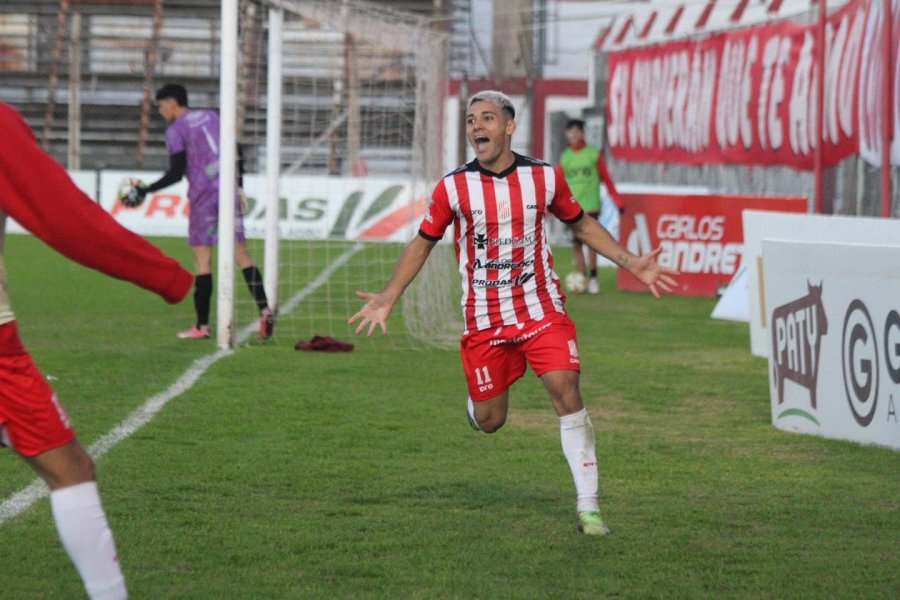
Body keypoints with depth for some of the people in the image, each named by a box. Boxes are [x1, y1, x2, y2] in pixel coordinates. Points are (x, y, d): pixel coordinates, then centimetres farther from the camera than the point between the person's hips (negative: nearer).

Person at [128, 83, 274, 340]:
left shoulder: (175, 130, -4)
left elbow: (176, 174, -10)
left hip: (203, 194, -5)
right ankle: (264, 308, -11)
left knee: (202, 258, -1)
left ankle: (202, 325, -1)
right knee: (241, 253, 5)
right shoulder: (210, 116, 16)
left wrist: (145, 191, -4)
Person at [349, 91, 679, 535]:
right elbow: (423, 243, 6)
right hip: (483, 321, 0)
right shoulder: (453, 188, -6)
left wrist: (632, 264, 7)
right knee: (489, 422, 3)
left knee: (567, 394, -17)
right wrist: (388, 298, -4)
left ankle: (588, 507, -10)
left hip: (541, 310, 0)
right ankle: (477, 396, 45)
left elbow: (581, 224, 15)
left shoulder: (545, 178, -2)